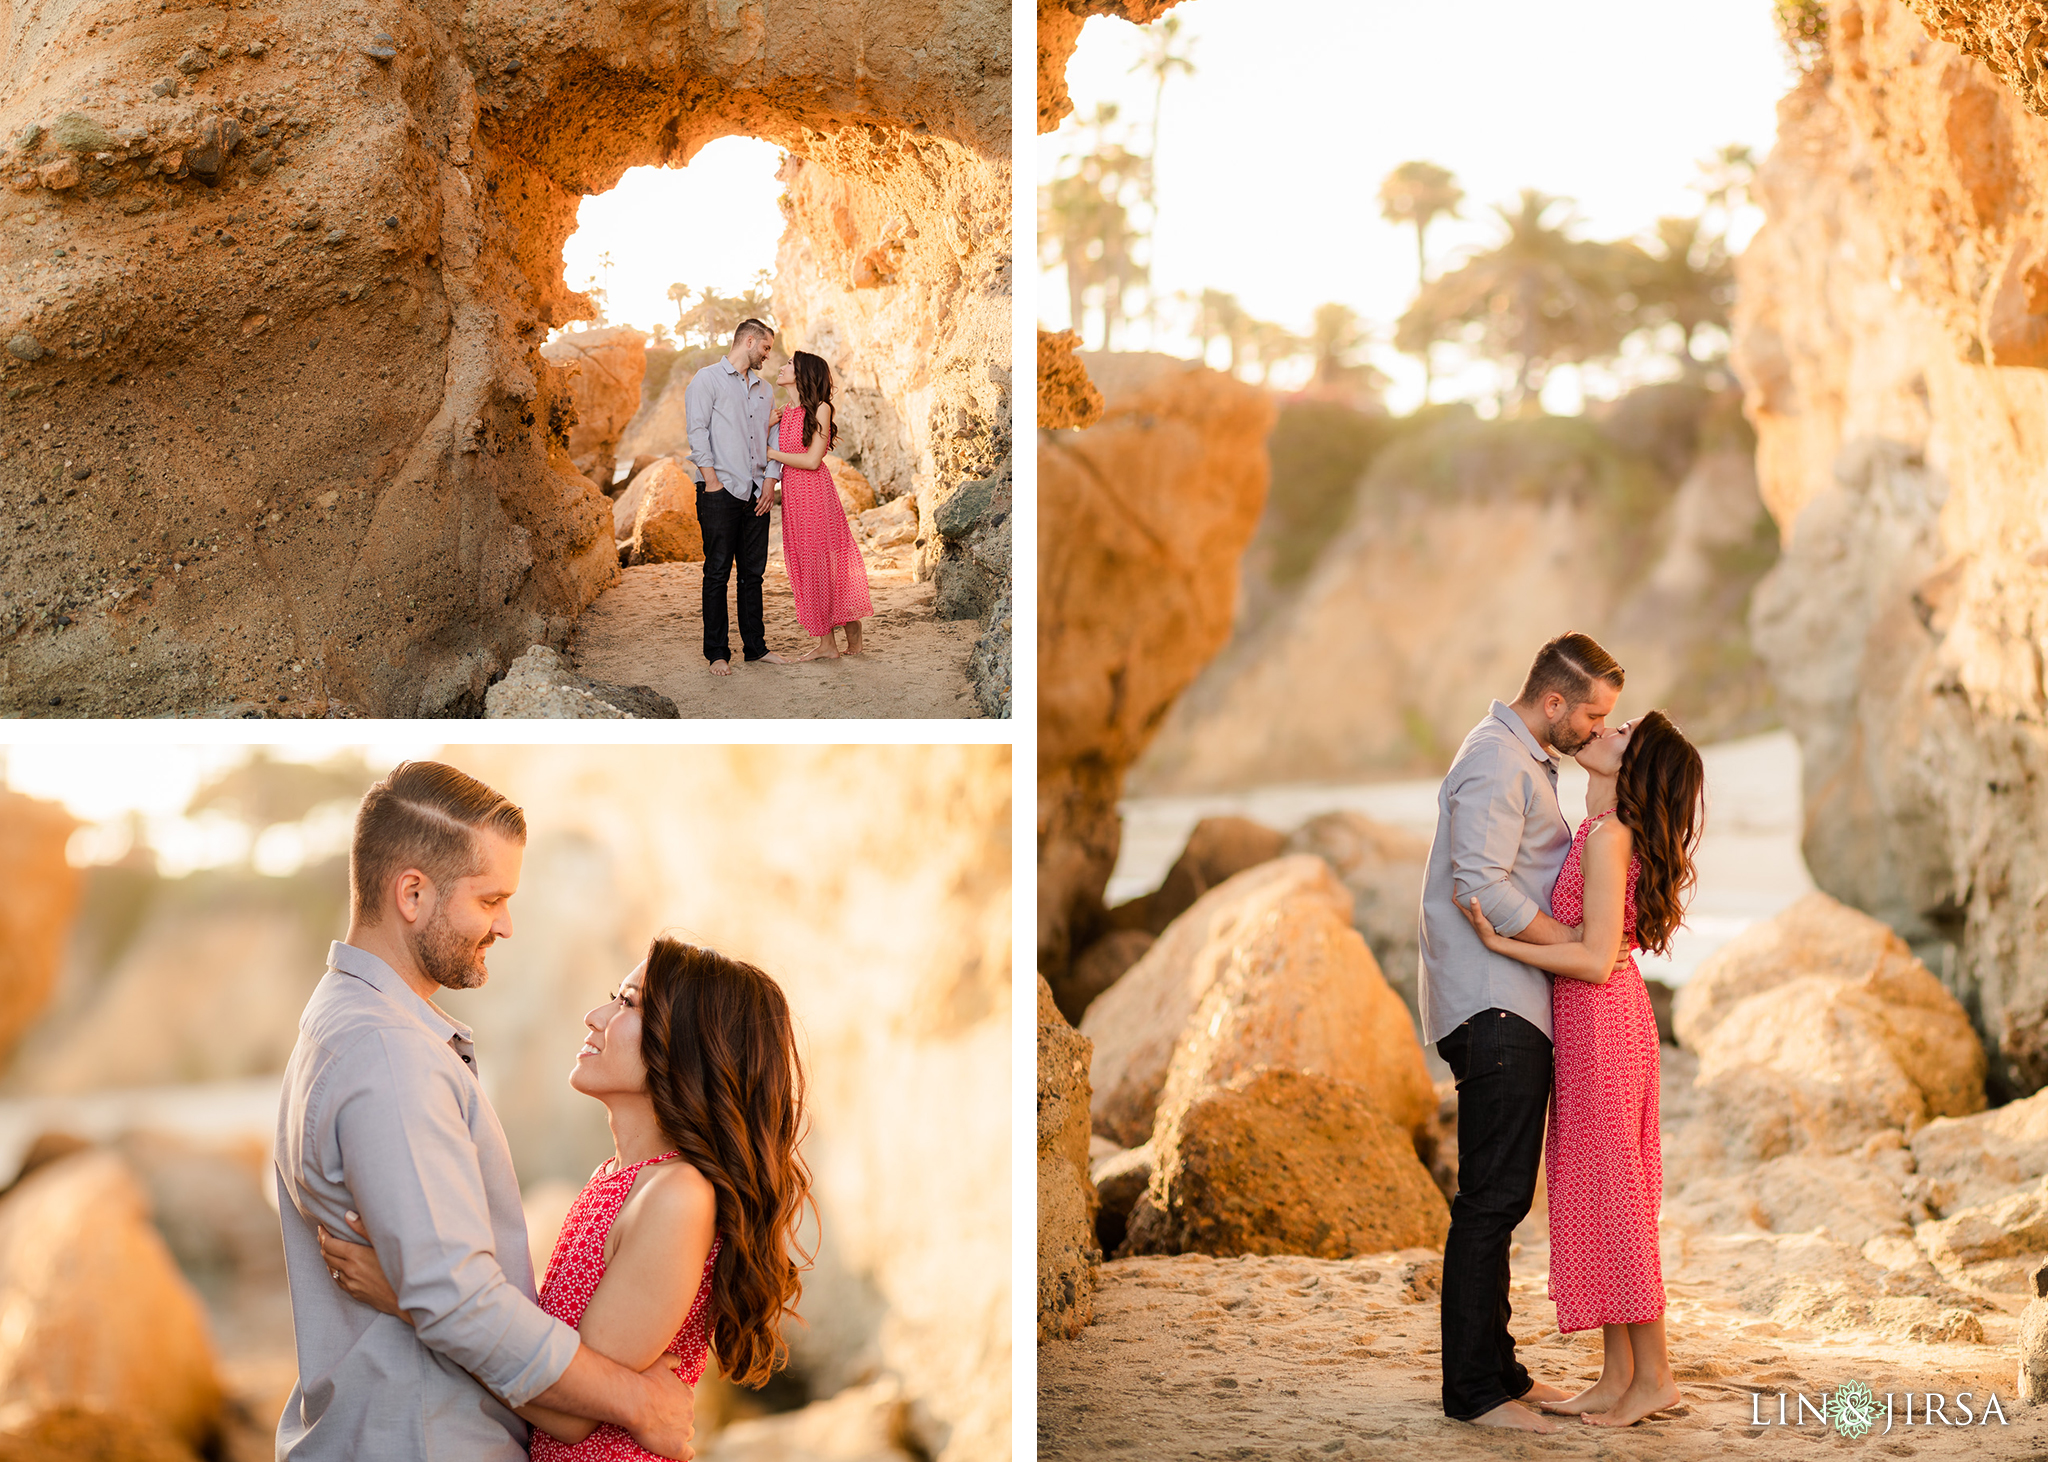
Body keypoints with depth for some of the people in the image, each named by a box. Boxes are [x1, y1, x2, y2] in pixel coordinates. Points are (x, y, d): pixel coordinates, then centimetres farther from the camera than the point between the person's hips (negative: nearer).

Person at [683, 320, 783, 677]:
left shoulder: (764, 389, 19)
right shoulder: (707, 379, 0)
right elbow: (697, 432, -7)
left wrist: (770, 479, 4)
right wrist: (711, 479, -13)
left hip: (756, 492, 6)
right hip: (721, 490, -6)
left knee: (754, 572, 8)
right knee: (718, 573, -4)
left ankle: (755, 646, 14)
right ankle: (716, 652, -1)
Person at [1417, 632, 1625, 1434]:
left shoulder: (1526, 761, 20)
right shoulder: (1495, 762, -13)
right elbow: (1481, 889, -22)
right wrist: (1577, 943, -14)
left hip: (1516, 1011, 10)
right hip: (1492, 1009, -10)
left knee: (1502, 1196, 13)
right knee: (1491, 1197, -8)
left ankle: (1498, 1369, 19)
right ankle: (1473, 1389, -5)